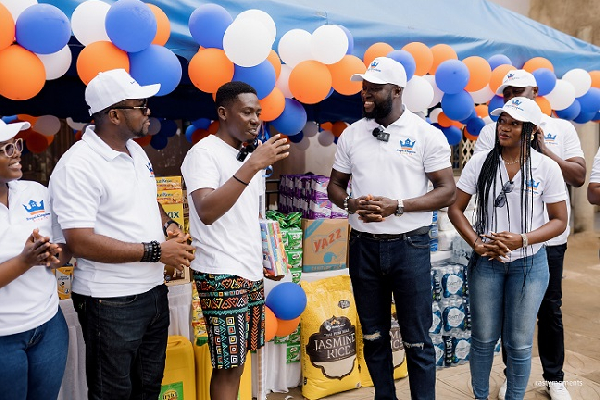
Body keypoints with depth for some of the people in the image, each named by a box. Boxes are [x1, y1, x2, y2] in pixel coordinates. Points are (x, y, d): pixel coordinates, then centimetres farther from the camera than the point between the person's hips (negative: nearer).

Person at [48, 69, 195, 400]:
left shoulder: (136, 151, 7)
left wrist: (166, 225, 0)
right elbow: (80, 242, -24)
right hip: (111, 303, -7)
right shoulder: (78, 165, -18)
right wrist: (156, 251, -21)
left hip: (154, 291, 8)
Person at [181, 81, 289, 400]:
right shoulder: (203, 153, -12)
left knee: (237, 358, 15)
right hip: (220, 274, -8)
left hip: (251, 271, 8)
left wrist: (266, 257, 14)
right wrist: (252, 166, -32)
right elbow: (206, 212, -29)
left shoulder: (249, 153, 12)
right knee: (228, 363, 0)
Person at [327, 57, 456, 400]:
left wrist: (397, 206, -19)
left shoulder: (427, 134, -5)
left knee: (417, 340, 6)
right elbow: (334, 185, 12)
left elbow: (447, 191, -7)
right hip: (364, 246, 4)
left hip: (409, 246, -3)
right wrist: (351, 203, -11)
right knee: (373, 335, 16)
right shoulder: (352, 134, 6)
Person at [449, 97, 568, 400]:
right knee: (483, 339, 12)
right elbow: (455, 209, -2)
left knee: (519, 343, 10)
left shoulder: (547, 168, -6)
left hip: (529, 264, 0)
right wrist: (477, 243, -15)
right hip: (485, 262, 1)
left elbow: (559, 221, -3)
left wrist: (523, 239, -19)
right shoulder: (480, 162, -4)